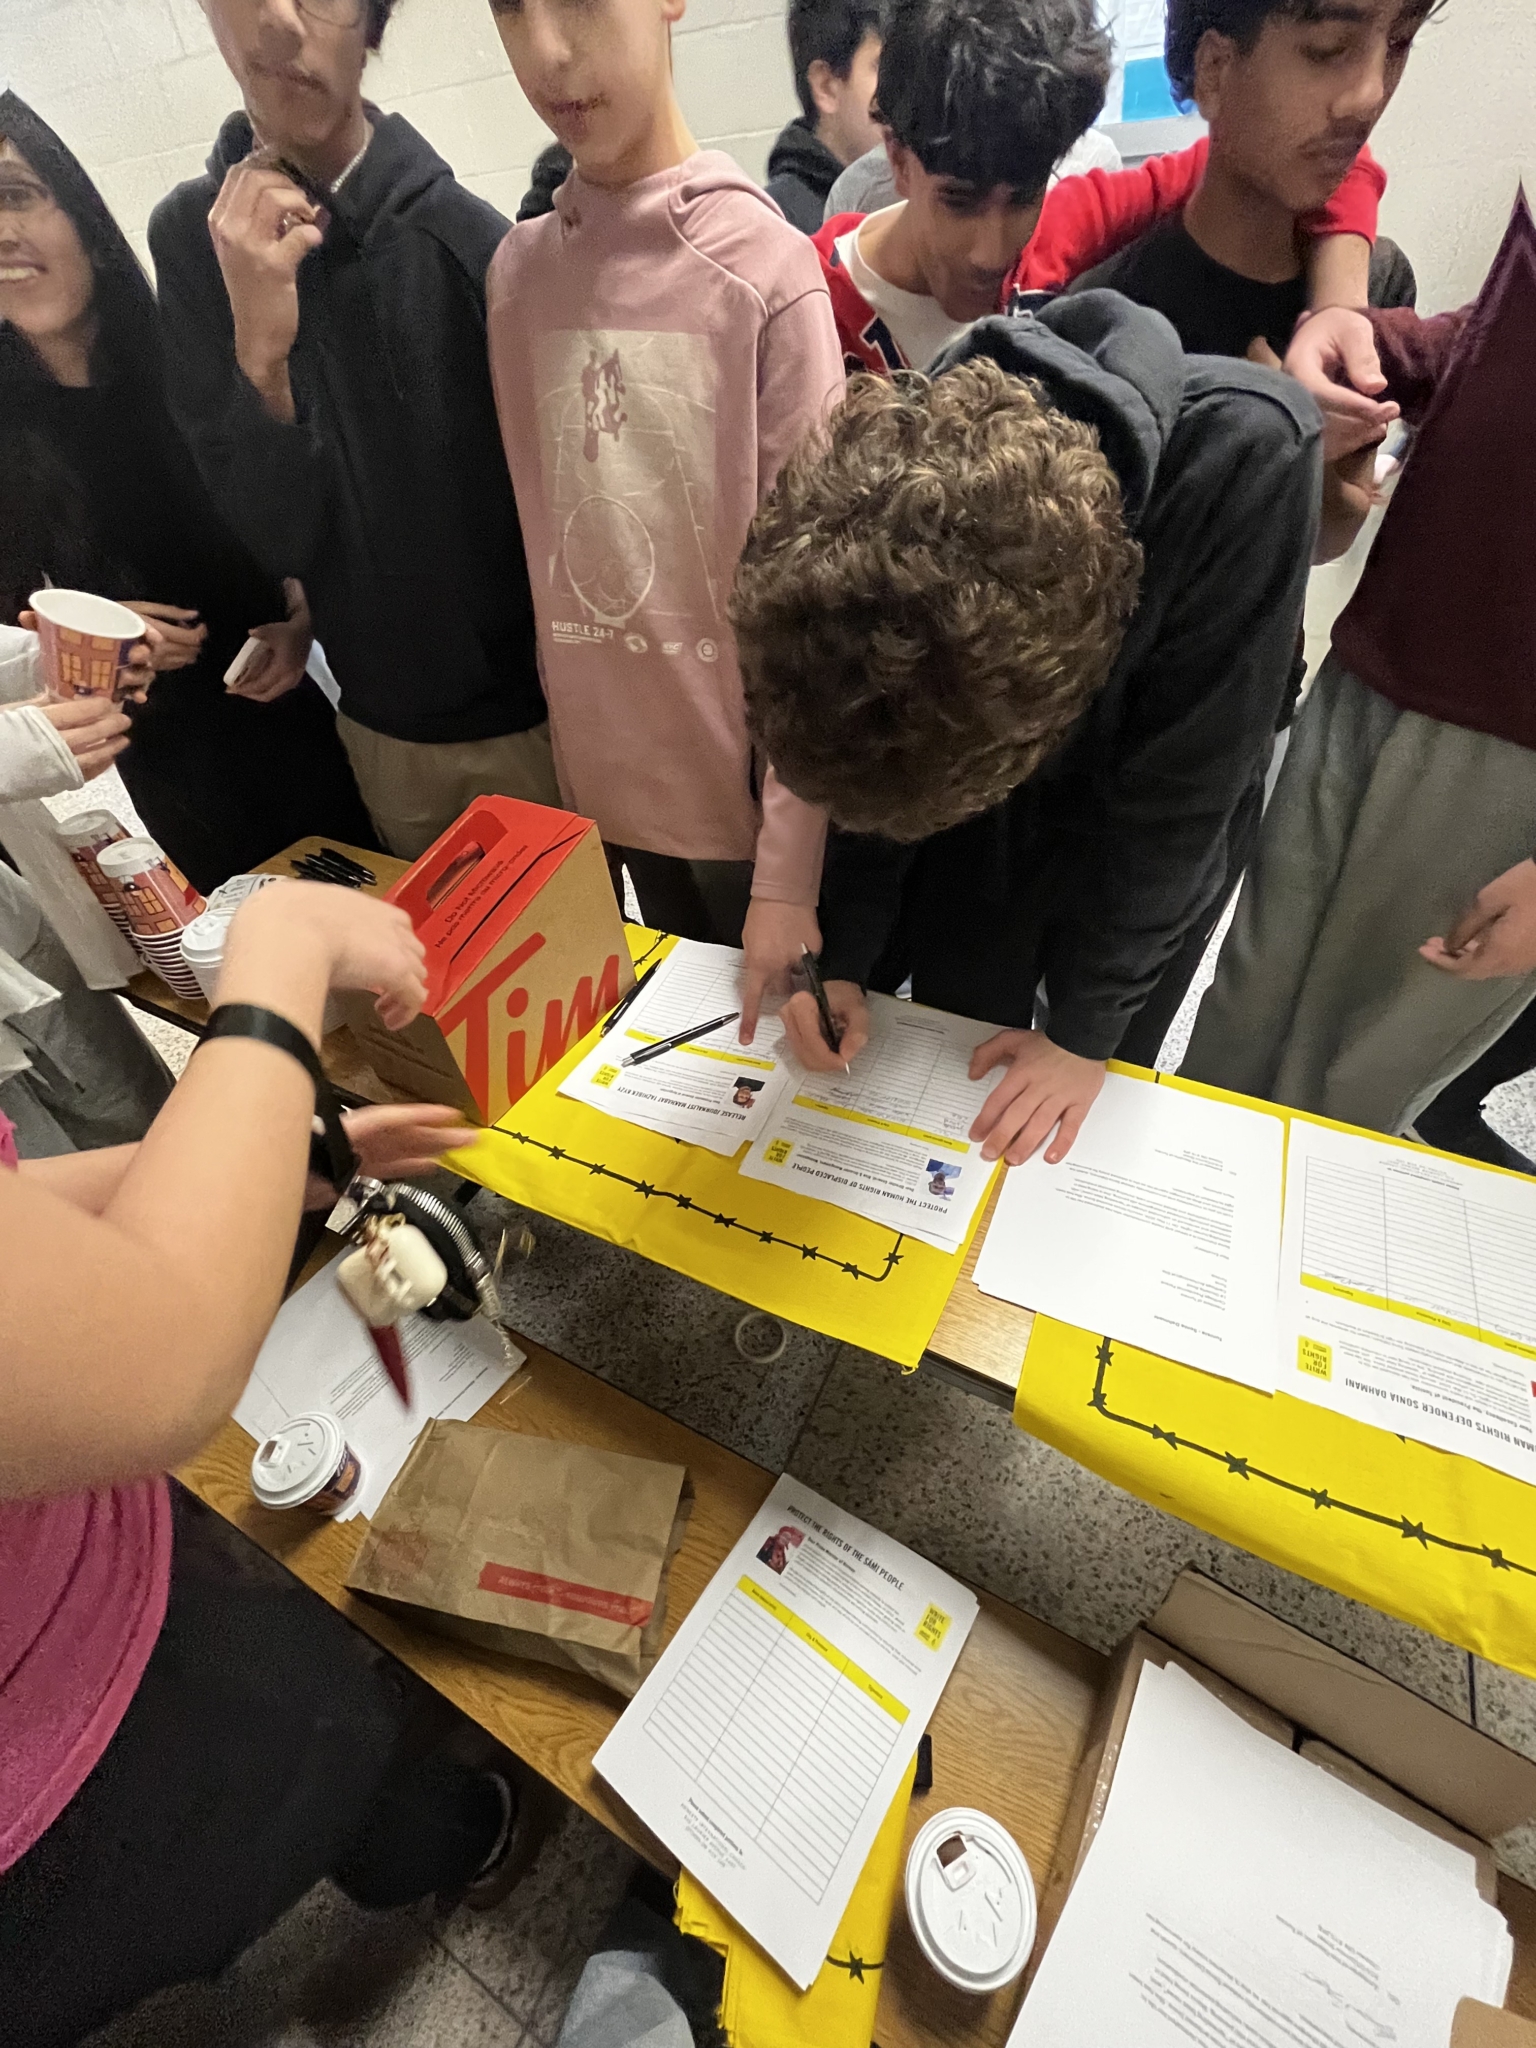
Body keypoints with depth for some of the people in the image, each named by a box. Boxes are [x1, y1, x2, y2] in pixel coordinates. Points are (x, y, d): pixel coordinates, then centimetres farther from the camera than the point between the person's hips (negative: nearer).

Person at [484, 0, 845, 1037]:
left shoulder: (765, 263, -10)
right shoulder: (517, 267, 5)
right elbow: (537, 537, 9)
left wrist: (789, 867, -16)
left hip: (752, 782, -4)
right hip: (608, 772, 5)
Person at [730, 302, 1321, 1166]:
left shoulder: (1246, 457, -33)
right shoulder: (891, 465, -26)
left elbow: (1174, 797, -26)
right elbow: (867, 753, -14)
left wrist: (1086, 1030, -18)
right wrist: (843, 955, -15)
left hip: (1134, 867, -1)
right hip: (963, 861, 2)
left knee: (1079, 1141, 17)